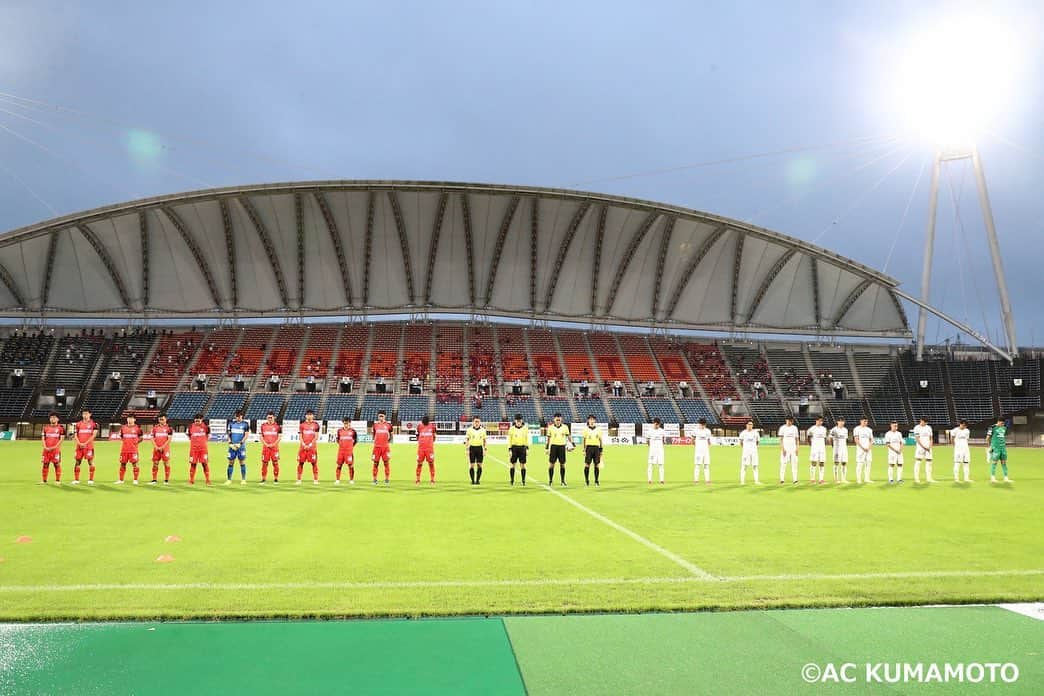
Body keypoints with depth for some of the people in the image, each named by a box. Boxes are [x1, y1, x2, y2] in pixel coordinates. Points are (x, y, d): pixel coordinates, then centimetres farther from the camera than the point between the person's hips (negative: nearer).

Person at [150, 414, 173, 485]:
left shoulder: (169, 428, -1)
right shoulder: (155, 427, 11)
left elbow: (169, 439, -5)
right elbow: (152, 438, 9)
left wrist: (162, 447, -13)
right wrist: (156, 447, -5)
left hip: (165, 449, -4)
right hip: (156, 449, 4)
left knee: (166, 463, -3)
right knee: (155, 464, 4)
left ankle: (166, 480, 2)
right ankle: (154, 480, 11)